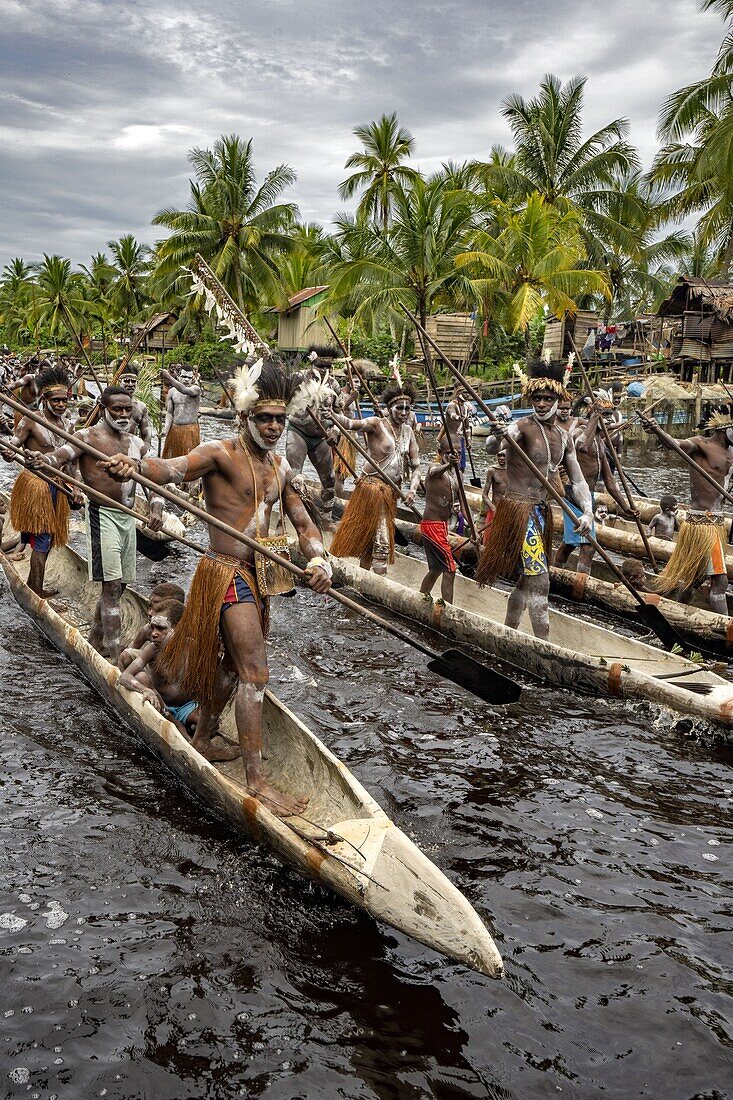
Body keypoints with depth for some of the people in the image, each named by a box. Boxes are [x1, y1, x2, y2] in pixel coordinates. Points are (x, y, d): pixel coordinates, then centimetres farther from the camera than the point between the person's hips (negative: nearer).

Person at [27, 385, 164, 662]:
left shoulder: (136, 443, 15)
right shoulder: (88, 437, -5)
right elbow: (62, 454, -22)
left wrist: (156, 507, -2)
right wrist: (42, 459, -45)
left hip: (128, 516, 7)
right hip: (102, 514, -7)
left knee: (119, 585, 13)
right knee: (111, 585, -11)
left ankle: (95, 641, 30)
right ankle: (116, 658, -10)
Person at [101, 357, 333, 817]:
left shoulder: (280, 467, 10)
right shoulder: (221, 454, -13)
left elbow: (302, 521, 12)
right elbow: (175, 468, -31)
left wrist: (319, 559, -7)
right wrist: (133, 465, -53)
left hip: (259, 576, 8)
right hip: (227, 575, -8)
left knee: (234, 665, 20)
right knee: (254, 671, -11)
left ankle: (204, 740, 39)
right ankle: (257, 779, -6)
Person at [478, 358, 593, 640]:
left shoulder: (563, 437, 10)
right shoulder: (523, 427, -13)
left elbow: (577, 480, 9)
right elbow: (491, 449, -33)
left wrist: (587, 511, -8)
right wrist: (497, 438, -57)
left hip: (541, 512, 8)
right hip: (519, 510, -8)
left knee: (527, 580, 18)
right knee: (539, 582, -13)